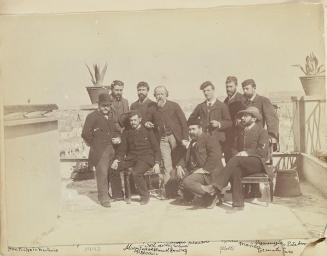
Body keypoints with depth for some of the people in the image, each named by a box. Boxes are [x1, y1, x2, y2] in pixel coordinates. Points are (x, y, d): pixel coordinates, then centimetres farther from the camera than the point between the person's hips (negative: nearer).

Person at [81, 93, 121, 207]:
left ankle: (105, 193, 23)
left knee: (110, 173, 7)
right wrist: (93, 144, -3)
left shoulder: (112, 116, 17)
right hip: (99, 150, -5)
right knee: (102, 173, -7)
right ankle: (104, 198, 1)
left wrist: (118, 138, 8)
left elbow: (118, 130, 27)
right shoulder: (92, 116, -2)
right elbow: (85, 134, -10)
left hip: (112, 149, 5)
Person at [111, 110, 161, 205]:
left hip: (146, 157, -4)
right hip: (131, 157, 4)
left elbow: (156, 148, 4)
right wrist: (117, 160, -7)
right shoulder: (127, 132, 14)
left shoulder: (147, 131, 4)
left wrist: (156, 163, -10)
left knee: (136, 172, -34)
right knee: (112, 167, -19)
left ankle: (145, 196, -12)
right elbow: (122, 148, 13)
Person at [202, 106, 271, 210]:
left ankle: (216, 187, -39)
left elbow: (262, 151, -8)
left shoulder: (262, 132, 4)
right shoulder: (240, 132, 23)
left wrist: (246, 153, -15)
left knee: (235, 160, -32)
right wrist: (237, 154, -3)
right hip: (241, 163, 5)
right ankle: (238, 203, -30)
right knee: (235, 170, -32)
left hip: (258, 162, -5)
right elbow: (234, 148, 19)